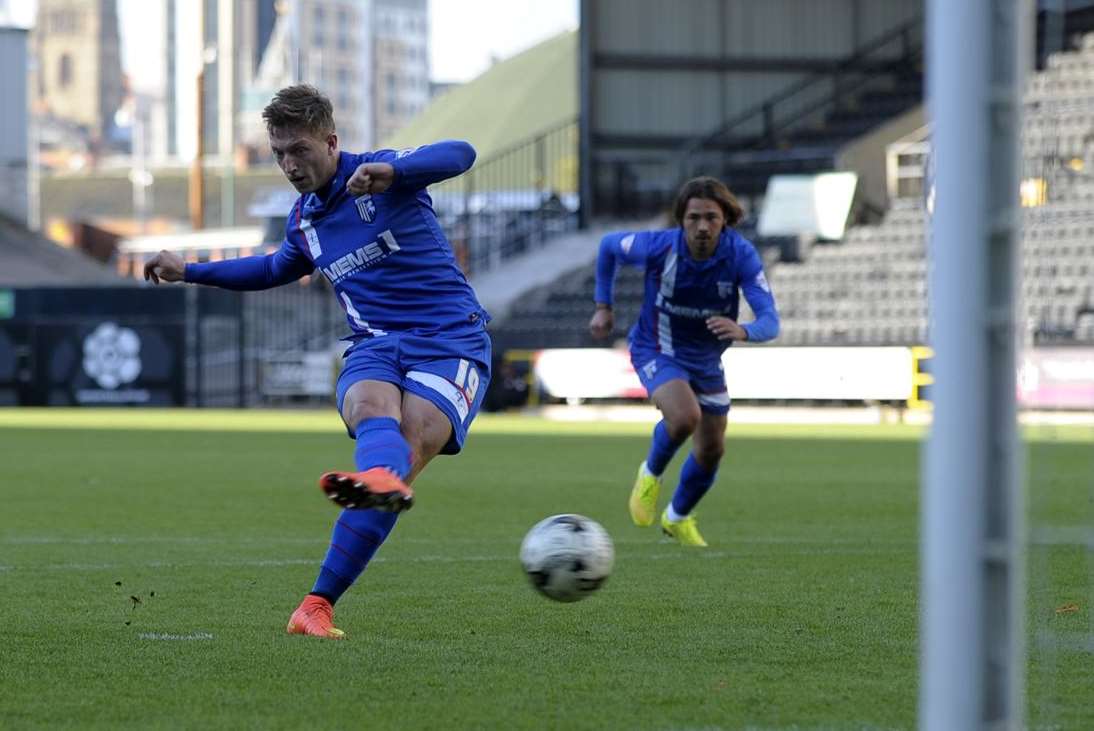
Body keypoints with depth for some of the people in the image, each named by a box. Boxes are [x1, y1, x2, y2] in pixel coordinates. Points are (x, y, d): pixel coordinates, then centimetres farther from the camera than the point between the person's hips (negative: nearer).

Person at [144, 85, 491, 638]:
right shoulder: (303, 219, 17)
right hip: (374, 348, 5)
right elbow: (277, 269, 40)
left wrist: (392, 171, -39)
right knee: (374, 411, -32)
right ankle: (381, 480, -65)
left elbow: (459, 155, -22)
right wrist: (190, 272, 37)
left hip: (450, 341, -5)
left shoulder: (380, 172, -3)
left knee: (402, 457, -26)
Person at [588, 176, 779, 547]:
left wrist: (742, 331, -54)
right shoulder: (658, 247, -27)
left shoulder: (741, 255, -25)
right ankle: (651, 473, 2)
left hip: (707, 359, 4)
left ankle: (678, 518, 42)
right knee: (685, 416, -31)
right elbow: (609, 245, -4)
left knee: (711, 449, 13)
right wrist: (603, 307, -2)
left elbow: (770, 320, -31)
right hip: (657, 352, -4)